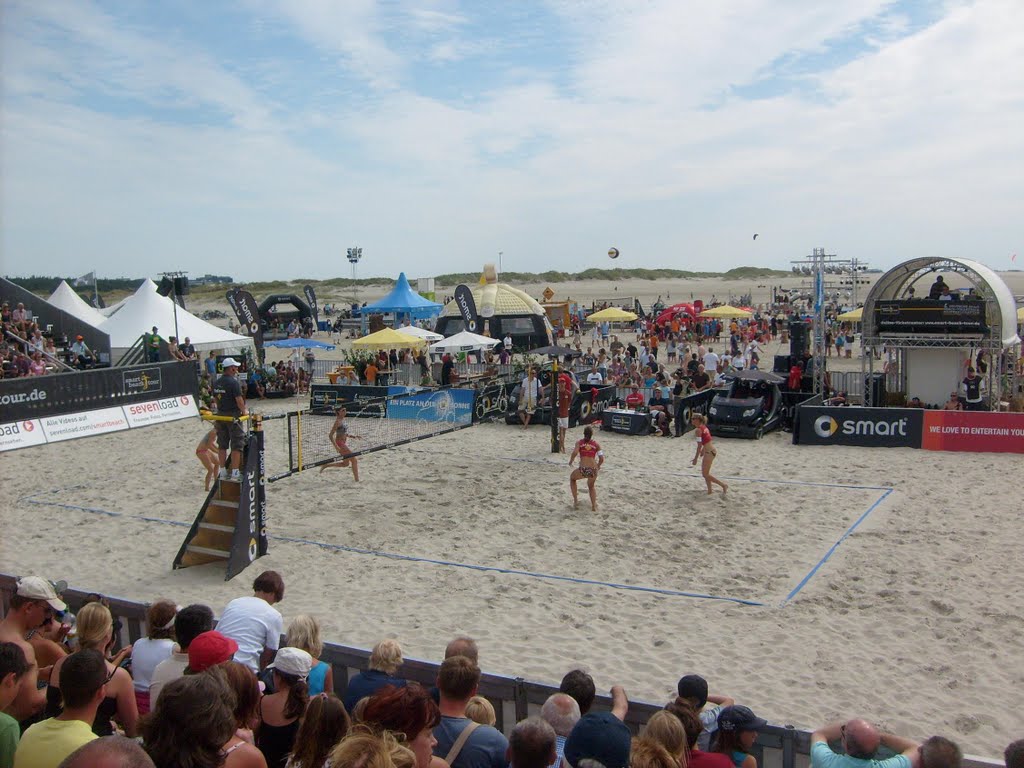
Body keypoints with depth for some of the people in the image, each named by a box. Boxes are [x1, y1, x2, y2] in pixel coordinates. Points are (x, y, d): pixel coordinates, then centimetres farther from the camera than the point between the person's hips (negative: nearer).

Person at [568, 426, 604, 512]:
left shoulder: (579, 442, 8)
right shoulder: (596, 444, 12)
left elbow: (575, 452, -10)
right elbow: (601, 459, 5)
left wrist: (571, 461, 8)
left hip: (583, 470, -2)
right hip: (593, 470, 2)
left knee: (572, 478, 33)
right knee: (591, 486, 34)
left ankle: (575, 501, 27)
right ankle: (594, 506, 19)